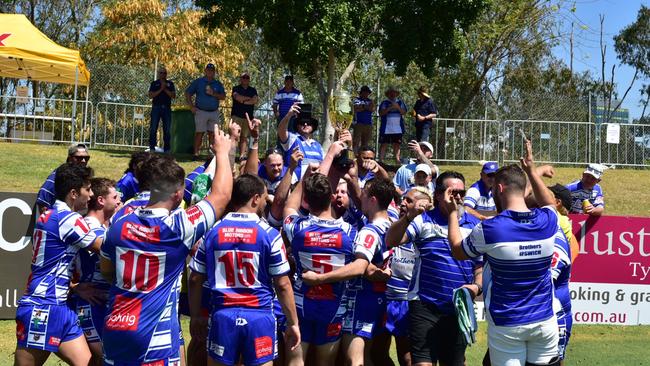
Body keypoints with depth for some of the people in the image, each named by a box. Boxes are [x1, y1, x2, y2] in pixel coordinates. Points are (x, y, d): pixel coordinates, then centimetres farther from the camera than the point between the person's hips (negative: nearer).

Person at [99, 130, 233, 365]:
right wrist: (222, 152, 13)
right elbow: (221, 196, 0)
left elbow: (106, 270, 18)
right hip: (155, 335, -5)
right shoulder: (178, 228, -12)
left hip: (115, 327, 5)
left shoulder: (120, 225, 1)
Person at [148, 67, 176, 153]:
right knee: (153, 129, -5)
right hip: (156, 108, -2)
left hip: (167, 108, 2)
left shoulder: (170, 84, 12)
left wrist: (165, 89, -9)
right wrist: (160, 89, -12)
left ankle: (167, 148, 5)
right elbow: (151, 95, -4)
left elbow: (173, 95, 2)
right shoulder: (154, 83, 8)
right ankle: (152, 147, -2)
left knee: (167, 130, 1)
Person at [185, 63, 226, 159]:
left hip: (214, 112, 3)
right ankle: (196, 153, -5)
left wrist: (213, 94, -12)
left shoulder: (218, 84, 13)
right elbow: (187, 93, 7)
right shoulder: (198, 82, 6)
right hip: (201, 111, -3)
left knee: (212, 133, 3)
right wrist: (191, 106, -3)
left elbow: (223, 96, 5)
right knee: (199, 133, -6)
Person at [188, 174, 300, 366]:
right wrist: (293, 323, 5)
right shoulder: (269, 234, -5)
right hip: (259, 317, -2)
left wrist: (195, 316, 18)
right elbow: (283, 284, -3)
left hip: (223, 316, 2)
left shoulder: (212, 232, 3)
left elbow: (195, 280, 7)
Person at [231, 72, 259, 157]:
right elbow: (237, 97, -12)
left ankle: (242, 155, -2)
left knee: (244, 137, -1)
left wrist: (243, 101, -6)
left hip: (248, 116, 3)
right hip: (237, 115, -3)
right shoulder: (236, 89, 9)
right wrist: (249, 98, -2)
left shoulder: (253, 90, 16)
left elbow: (255, 100, -1)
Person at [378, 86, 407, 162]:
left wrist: (397, 107, -14)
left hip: (397, 129, 2)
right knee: (384, 145, -4)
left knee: (396, 145, 7)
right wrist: (389, 108, -16)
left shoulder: (400, 102, 12)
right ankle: (381, 160, -5)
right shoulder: (384, 103, 6)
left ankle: (397, 160, 10)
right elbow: (381, 113, -4)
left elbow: (404, 112, 2)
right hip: (386, 129, -2)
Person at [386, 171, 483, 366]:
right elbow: (391, 241, -13)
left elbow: (481, 263, 13)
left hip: (460, 308, 4)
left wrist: (478, 286, -6)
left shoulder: (474, 225, 7)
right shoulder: (423, 220, -2)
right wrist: (409, 216, -28)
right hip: (425, 306, -3)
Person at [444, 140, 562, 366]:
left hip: (506, 326, -3)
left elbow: (458, 252, 6)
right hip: (544, 322, 3)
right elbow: (549, 203, 24)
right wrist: (531, 171, 29)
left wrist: (452, 214, 16)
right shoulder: (547, 222, -4)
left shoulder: (488, 229, -15)